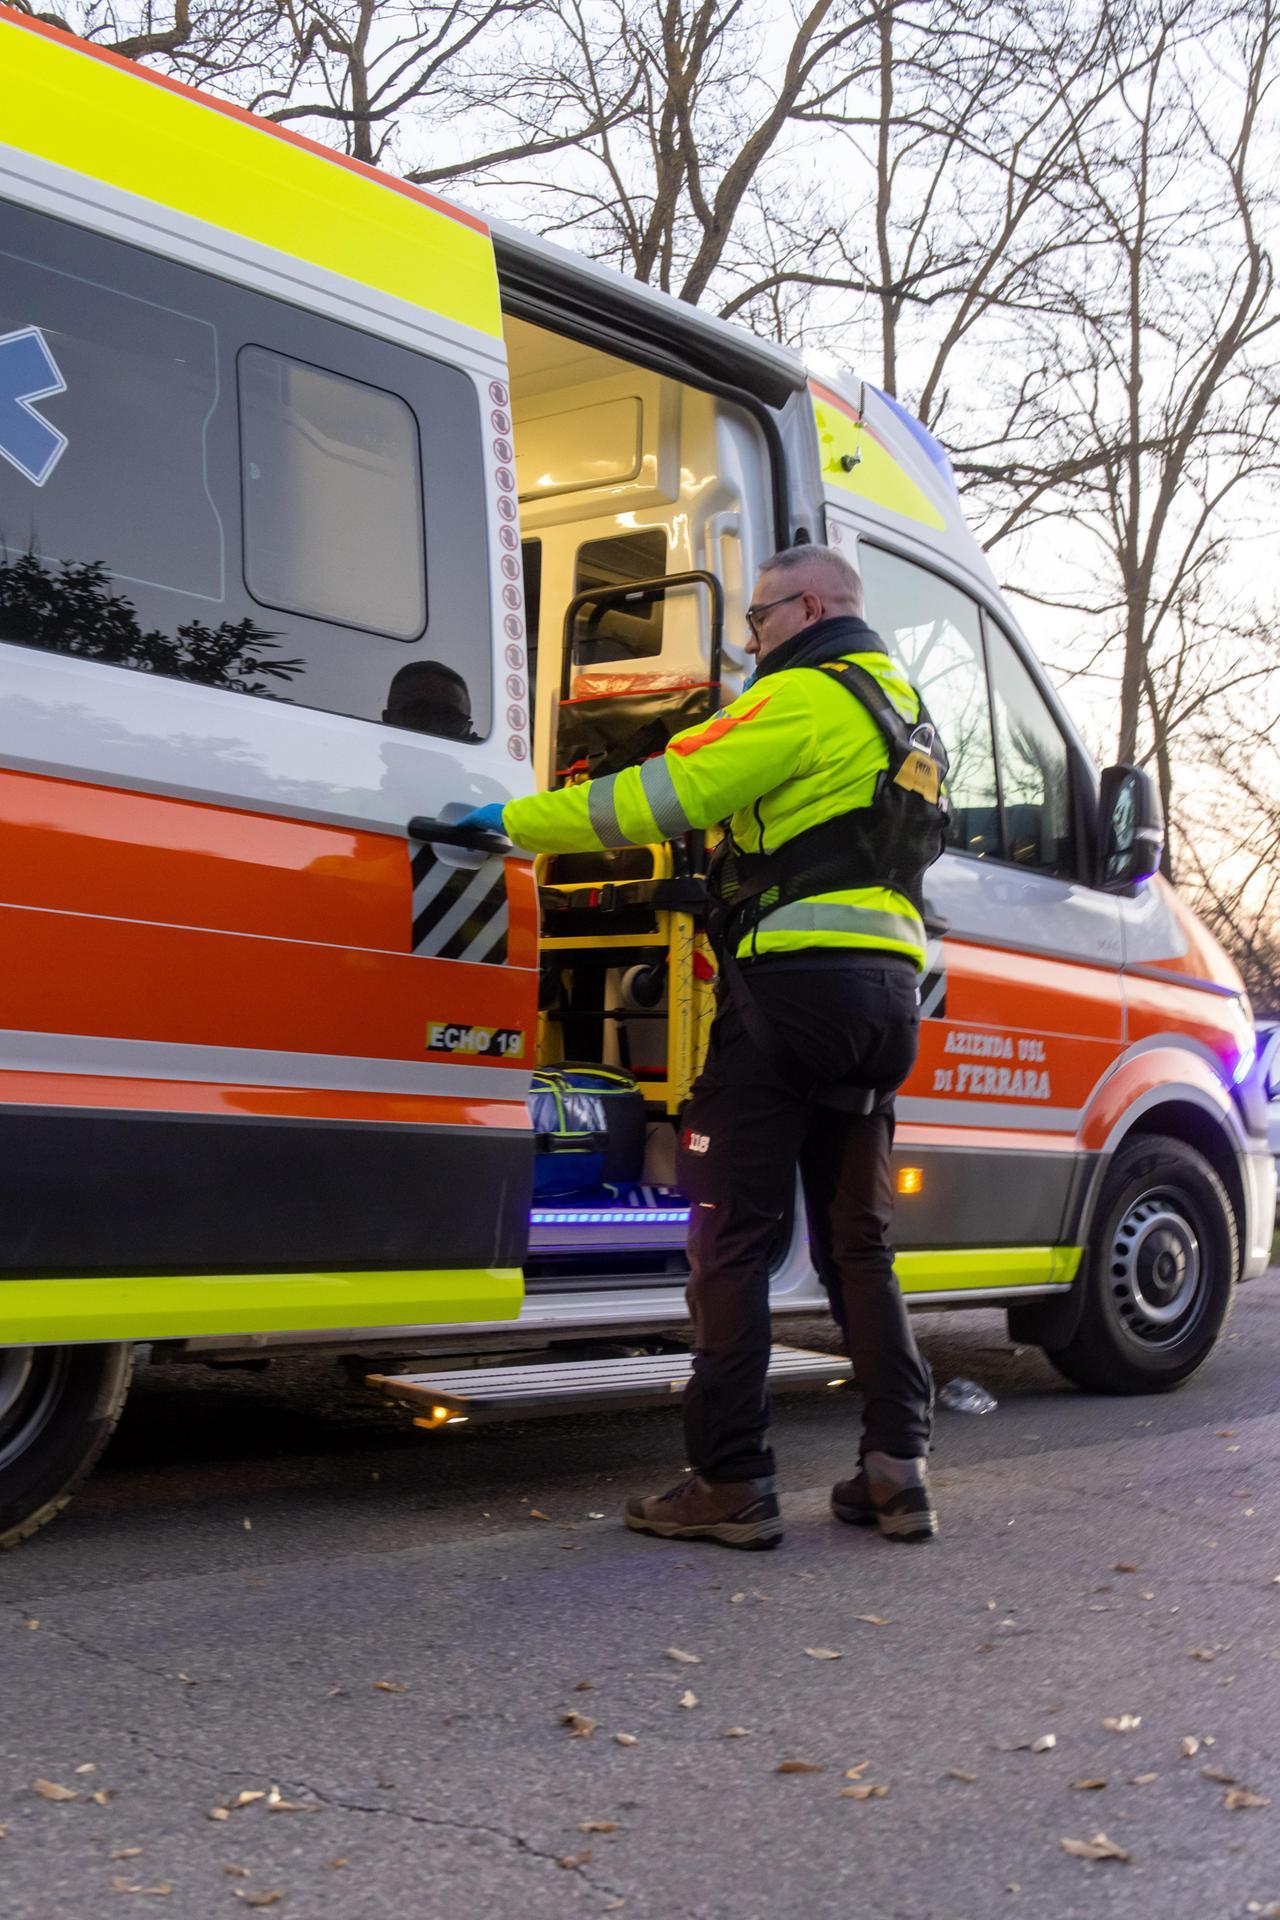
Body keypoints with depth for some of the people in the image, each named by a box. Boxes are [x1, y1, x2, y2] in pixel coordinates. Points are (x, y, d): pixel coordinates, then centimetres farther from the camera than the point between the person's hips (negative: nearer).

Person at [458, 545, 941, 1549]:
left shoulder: (805, 696, -5)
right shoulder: (896, 707, 24)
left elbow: (667, 793, -12)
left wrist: (514, 820, -6)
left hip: (796, 978, -9)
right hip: (885, 994, 9)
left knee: (732, 1237, -4)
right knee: (857, 1241, 13)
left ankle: (733, 1482, -4)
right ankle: (898, 1471, 9)